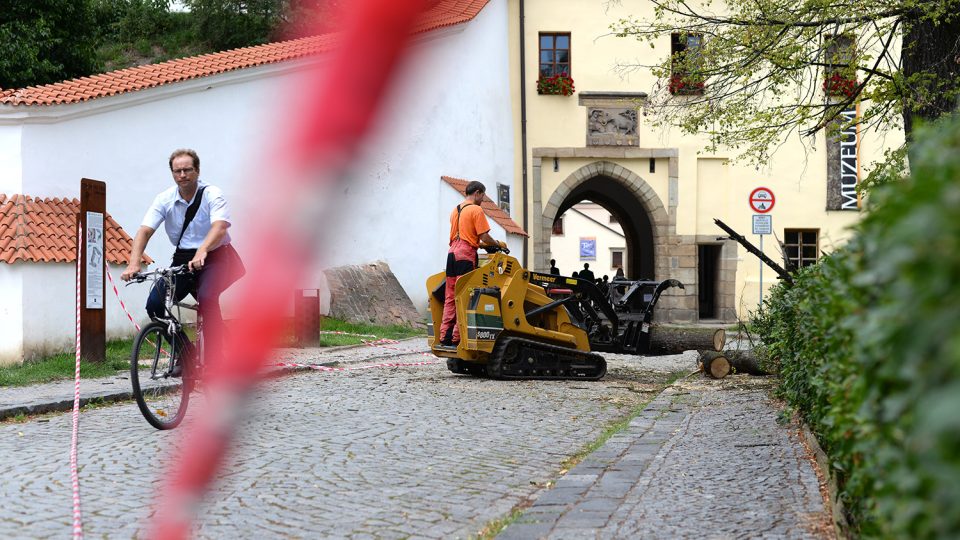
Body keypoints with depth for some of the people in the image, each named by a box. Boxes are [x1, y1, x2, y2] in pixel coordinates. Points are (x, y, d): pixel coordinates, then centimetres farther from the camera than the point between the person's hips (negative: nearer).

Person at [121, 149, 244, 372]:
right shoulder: (165, 199, -5)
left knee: (206, 298, -32)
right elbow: (144, 231, -13)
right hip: (182, 259, 5)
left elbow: (220, 226, -32)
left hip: (214, 256, -5)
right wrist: (134, 264, -30)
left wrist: (201, 252, -51)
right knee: (154, 303, -12)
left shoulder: (212, 195, -15)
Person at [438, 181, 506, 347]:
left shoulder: (455, 210, 17)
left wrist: (480, 244, 22)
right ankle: (457, 337, -6)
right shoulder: (476, 210, -7)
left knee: (450, 297, 9)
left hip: (452, 252, 8)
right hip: (466, 254, -8)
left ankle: (445, 337, 8)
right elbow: (484, 237, -10)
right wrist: (498, 244, 8)